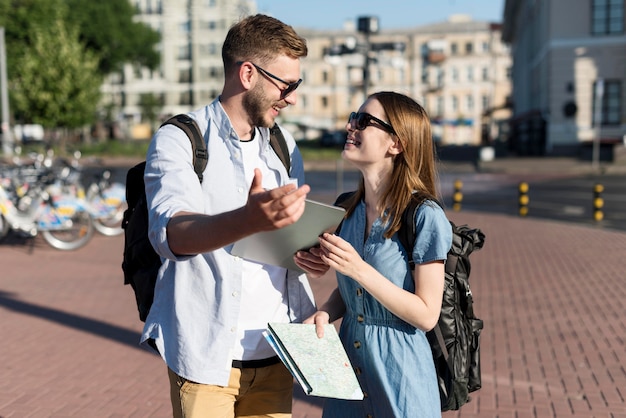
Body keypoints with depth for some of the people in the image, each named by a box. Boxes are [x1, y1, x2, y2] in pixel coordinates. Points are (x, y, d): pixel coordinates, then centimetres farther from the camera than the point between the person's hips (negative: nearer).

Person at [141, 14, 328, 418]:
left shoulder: (284, 146, 11)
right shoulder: (179, 141, -9)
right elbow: (172, 234, -27)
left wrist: (311, 255, -5)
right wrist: (248, 220, -47)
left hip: (276, 354, 5)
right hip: (206, 355, -5)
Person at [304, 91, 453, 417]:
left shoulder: (425, 217, -17)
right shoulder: (346, 210, 2)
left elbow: (426, 314, -18)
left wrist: (360, 270, -24)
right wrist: (325, 313, -7)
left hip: (399, 369, -5)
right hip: (349, 362, 6)